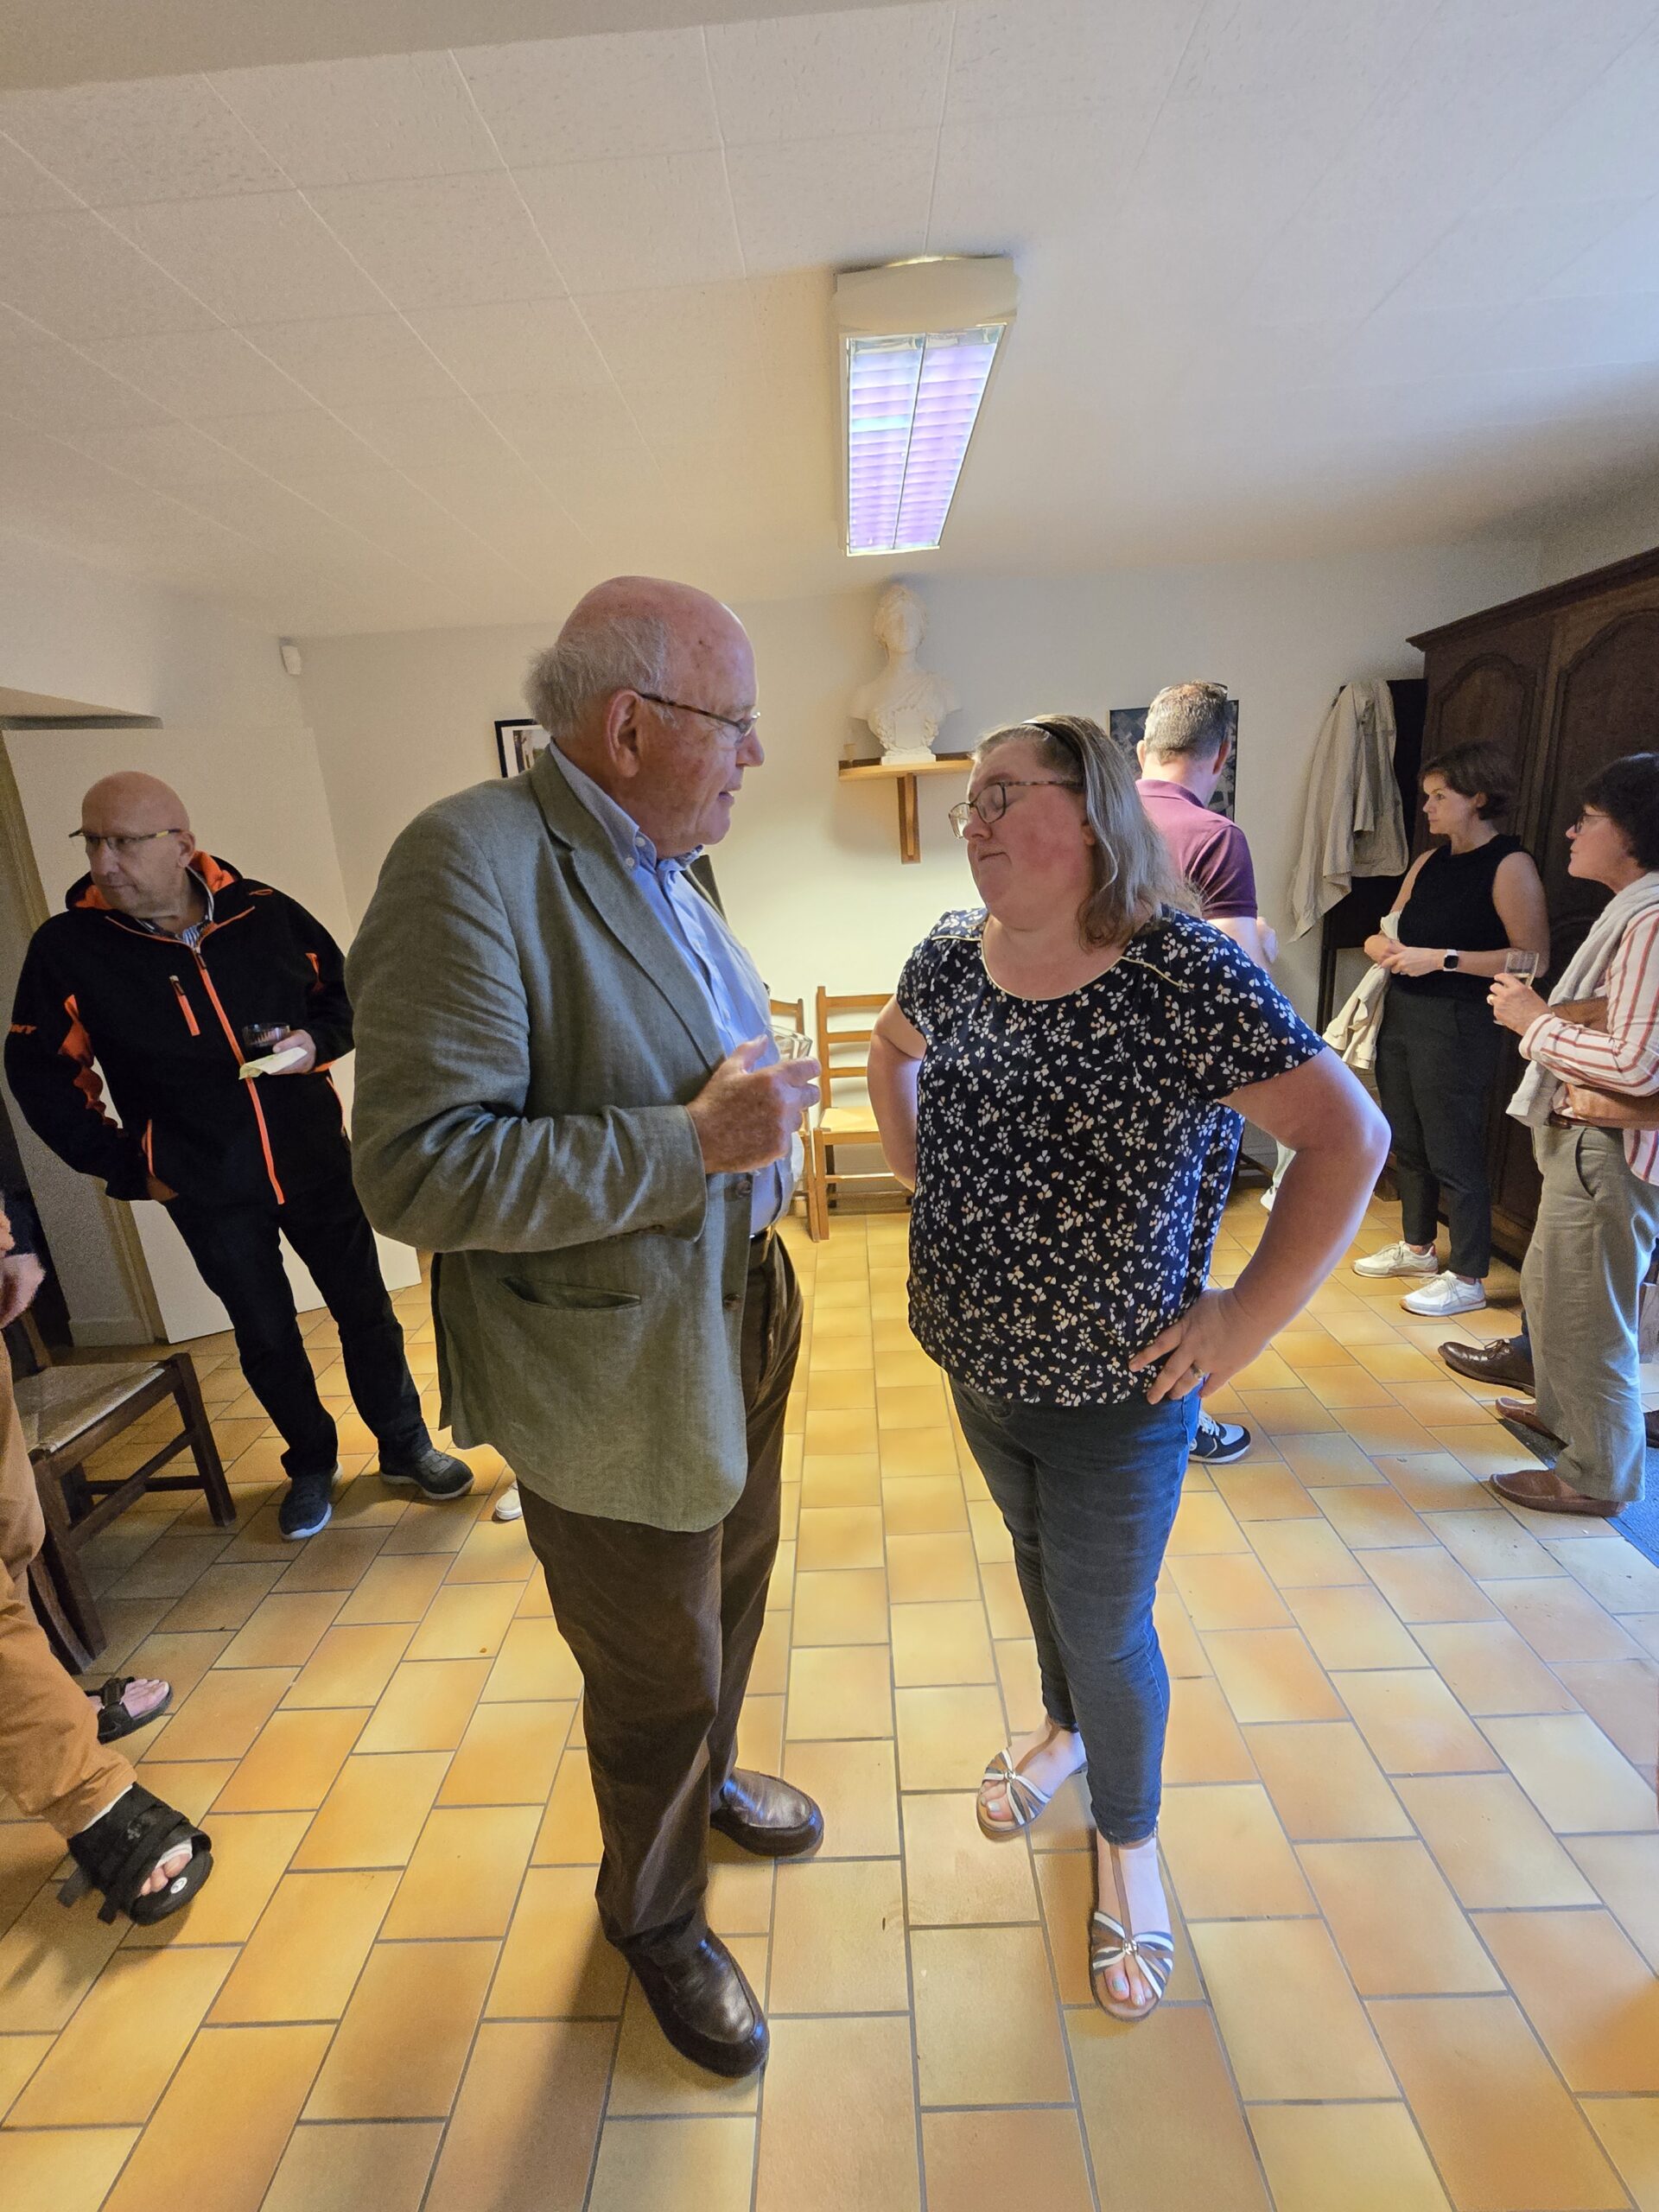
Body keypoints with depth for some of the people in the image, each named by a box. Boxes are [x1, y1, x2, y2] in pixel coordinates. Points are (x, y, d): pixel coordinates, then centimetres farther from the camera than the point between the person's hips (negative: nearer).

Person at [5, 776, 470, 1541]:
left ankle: (405, 1445, 31)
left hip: (316, 1162, 1)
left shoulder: (265, 914, -8)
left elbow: (346, 992, 7)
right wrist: (125, 1163, -2)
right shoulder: (66, 947, -9)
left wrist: (317, 1041, -13)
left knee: (366, 1311, 10)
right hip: (208, 1192, 0)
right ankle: (311, 1463, 37)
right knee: (266, 1338, 14)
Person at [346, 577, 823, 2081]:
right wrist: (695, 1143, -29)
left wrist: (764, 1114, 4)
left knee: (730, 1600, 29)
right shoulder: (472, 859, -22)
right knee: (657, 1680, 16)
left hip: (737, 1322, 9)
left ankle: (708, 1780, 60)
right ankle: (656, 1920, 48)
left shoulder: (663, 868, 6)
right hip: (616, 1379, -8)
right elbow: (419, 1168, -28)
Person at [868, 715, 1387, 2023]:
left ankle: (1129, 1840, 44)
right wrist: (918, 1170, 6)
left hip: (1116, 1394, -5)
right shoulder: (952, 959, -5)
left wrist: (1247, 1320, -20)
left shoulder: (1184, 974, -23)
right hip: (978, 1361, 6)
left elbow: (1349, 1138, -22)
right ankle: (1066, 1727, 59)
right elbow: (893, 1047, 15)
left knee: (1105, 1624, 12)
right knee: (1036, 1553, 28)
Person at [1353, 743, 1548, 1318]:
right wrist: (1384, 945, -5)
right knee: (1408, 1143, 16)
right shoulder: (1428, 862, 12)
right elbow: (1389, 932, 19)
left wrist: (1443, 958, -20)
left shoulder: (1510, 866, -10)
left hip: (1457, 1026, -8)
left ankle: (1468, 1279, 12)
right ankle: (1416, 1247, 33)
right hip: (1401, 1013, 8)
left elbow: (1533, 957, -17)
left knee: (1454, 1156, -2)